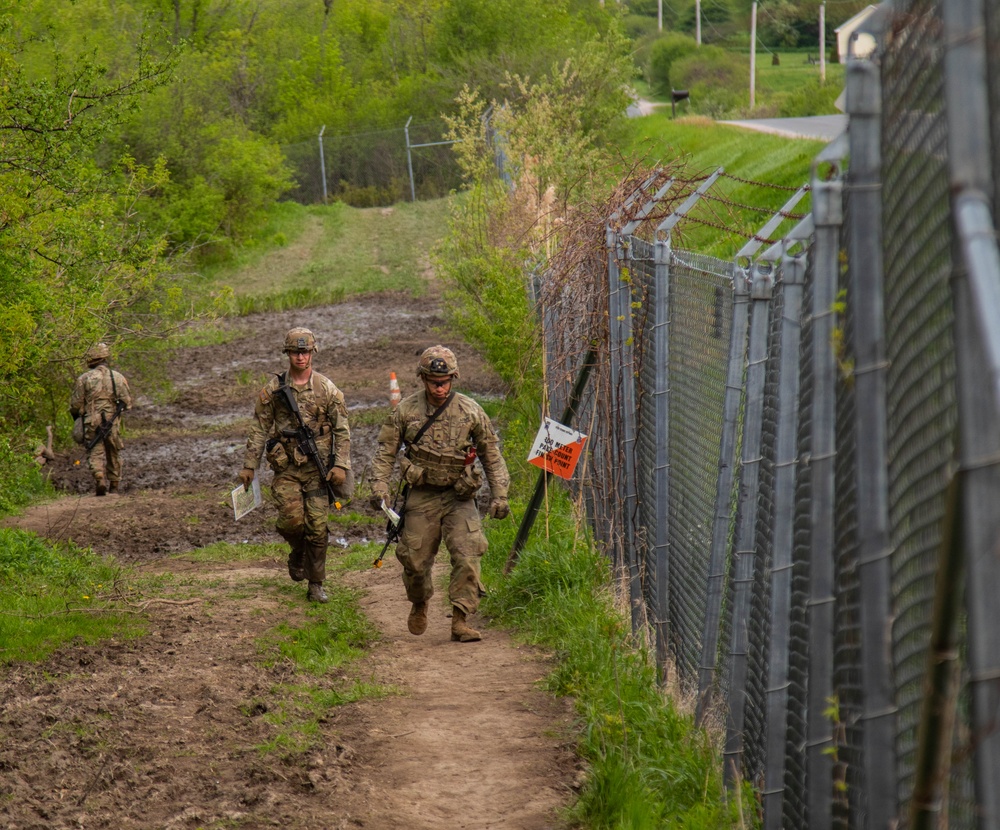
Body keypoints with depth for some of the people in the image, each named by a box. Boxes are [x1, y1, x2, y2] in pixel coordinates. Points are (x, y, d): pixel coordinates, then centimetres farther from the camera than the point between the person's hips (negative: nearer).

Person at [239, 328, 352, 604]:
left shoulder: (327, 389, 1)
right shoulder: (273, 389, 1)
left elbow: (342, 430, 3)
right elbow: (259, 429, 6)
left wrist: (341, 465, -6)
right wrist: (249, 465, 4)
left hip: (318, 467, 0)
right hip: (286, 467, 0)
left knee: (317, 526, -1)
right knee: (292, 518, -15)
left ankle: (316, 585, 11)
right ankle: (297, 554, 19)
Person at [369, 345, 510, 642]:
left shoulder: (470, 411, -1)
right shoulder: (406, 410, -1)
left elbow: (491, 455, 7)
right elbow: (385, 451, 5)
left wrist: (499, 495, 1)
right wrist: (380, 486, -9)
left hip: (459, 498, 0)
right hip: (421, 497, 0)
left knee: (467, 557, -15)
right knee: (415, 560, 3)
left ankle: (461, 621, -12)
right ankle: (419, 606, 33)